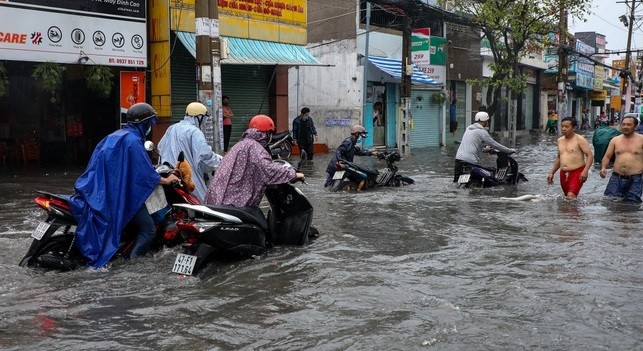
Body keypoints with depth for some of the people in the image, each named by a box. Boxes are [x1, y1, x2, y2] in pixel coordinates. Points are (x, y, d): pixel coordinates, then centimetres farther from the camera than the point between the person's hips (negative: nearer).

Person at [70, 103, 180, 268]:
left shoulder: (116, 136, 13)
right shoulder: (132, 140, -17)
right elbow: (144, 171, -17)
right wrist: (166, 180, -3)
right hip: (123, 192, -10)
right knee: (148, 230, -8)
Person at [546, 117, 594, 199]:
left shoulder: (579, 139, -6)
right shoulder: (560, 140, 14)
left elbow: (590, 155, -10)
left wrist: (585, 171, -23)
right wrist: (552, 173, 21)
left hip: (577, 172, -7)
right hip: (564, 174, 7)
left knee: (571, 196, -22)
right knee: (566, 197, 10)